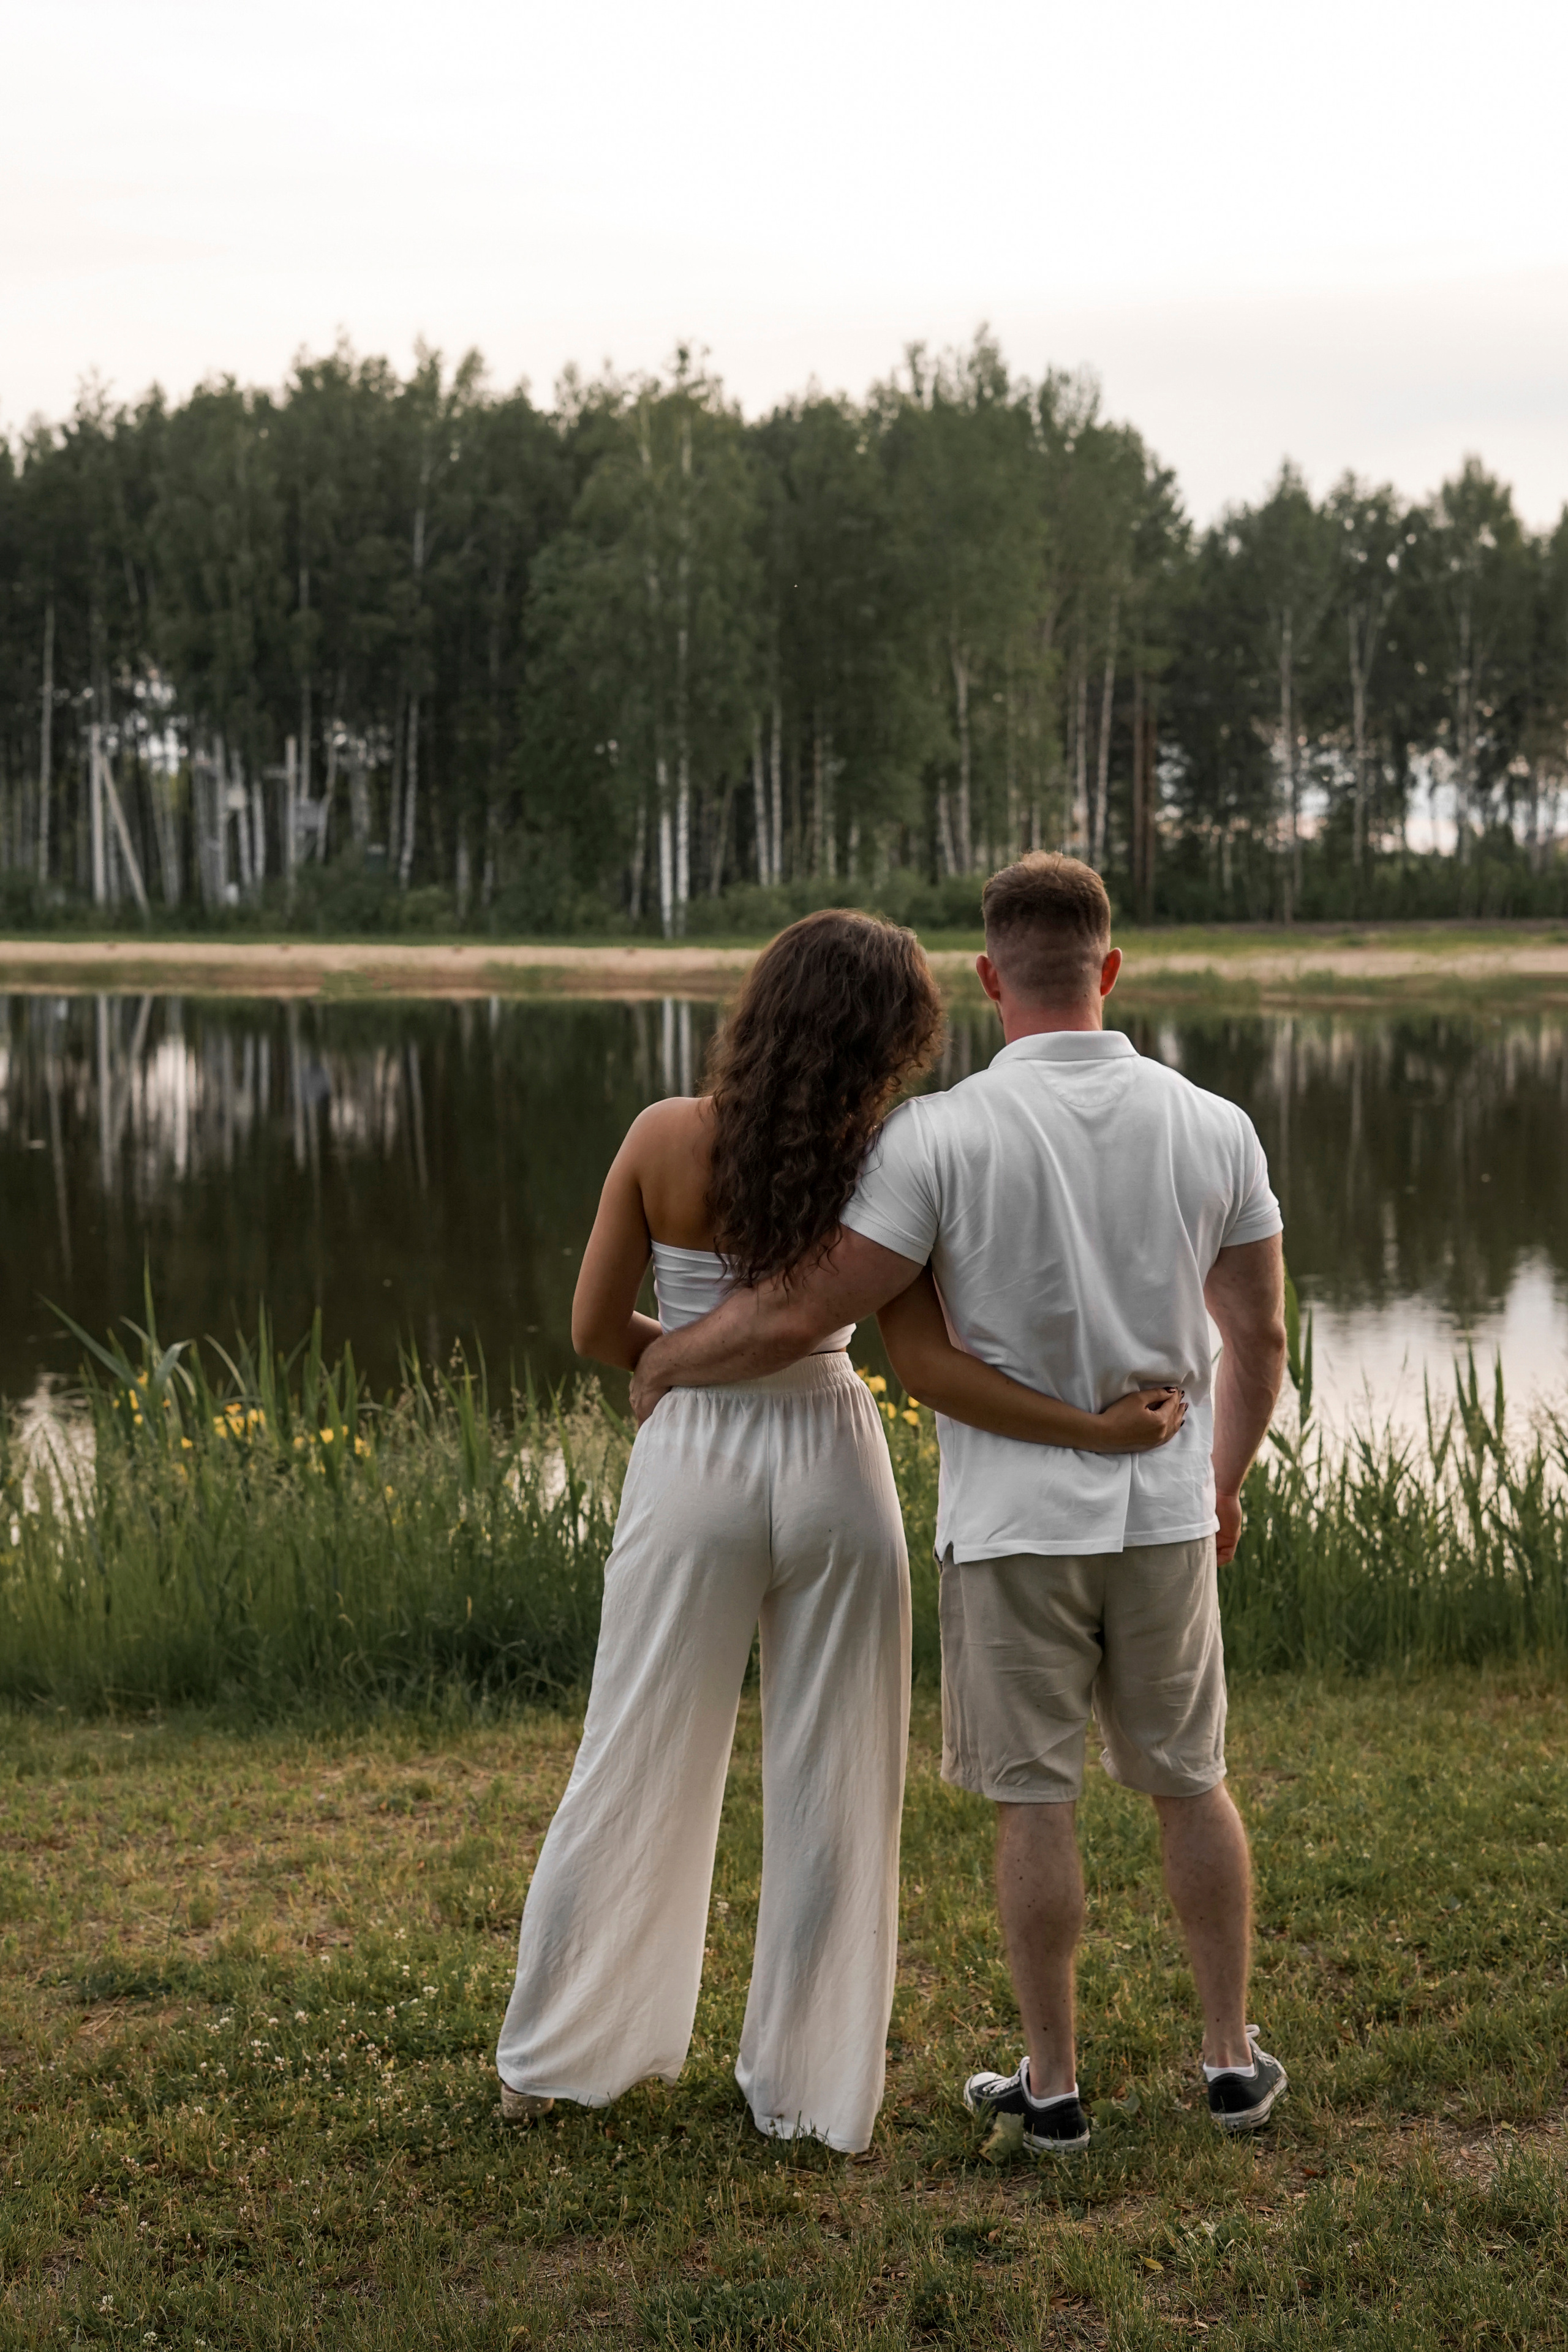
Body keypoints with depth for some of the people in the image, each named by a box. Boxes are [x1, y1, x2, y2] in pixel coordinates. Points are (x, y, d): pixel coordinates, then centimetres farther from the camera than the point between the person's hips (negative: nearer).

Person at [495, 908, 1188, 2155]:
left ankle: (553, 2058, 26)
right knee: (830, 1782, 12)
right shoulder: (882, 1169, -13)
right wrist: (1100, 1429, -15)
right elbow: (932, 1362, -18)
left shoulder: (665, 1140, -10)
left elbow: (597, 1329, -4)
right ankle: (810, 2085, 21)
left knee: (641, 1769, 14)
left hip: (694, 1464, 1)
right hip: (831, 1467, -1)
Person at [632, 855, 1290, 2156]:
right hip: (1161, 1513, 3)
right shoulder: (1215, 1128, -5)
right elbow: (1260, 1336, 3)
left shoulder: (941, 1135, -17)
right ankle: (1234, 2058, 25)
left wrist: (669, 1357, 2)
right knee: (1191, 1783, 17)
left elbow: (801, 1316, -18)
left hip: (1013, 1520, -3)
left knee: (1036, 1801, 8)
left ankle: (1054, 2083, 19)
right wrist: (1225, 1486, 19)